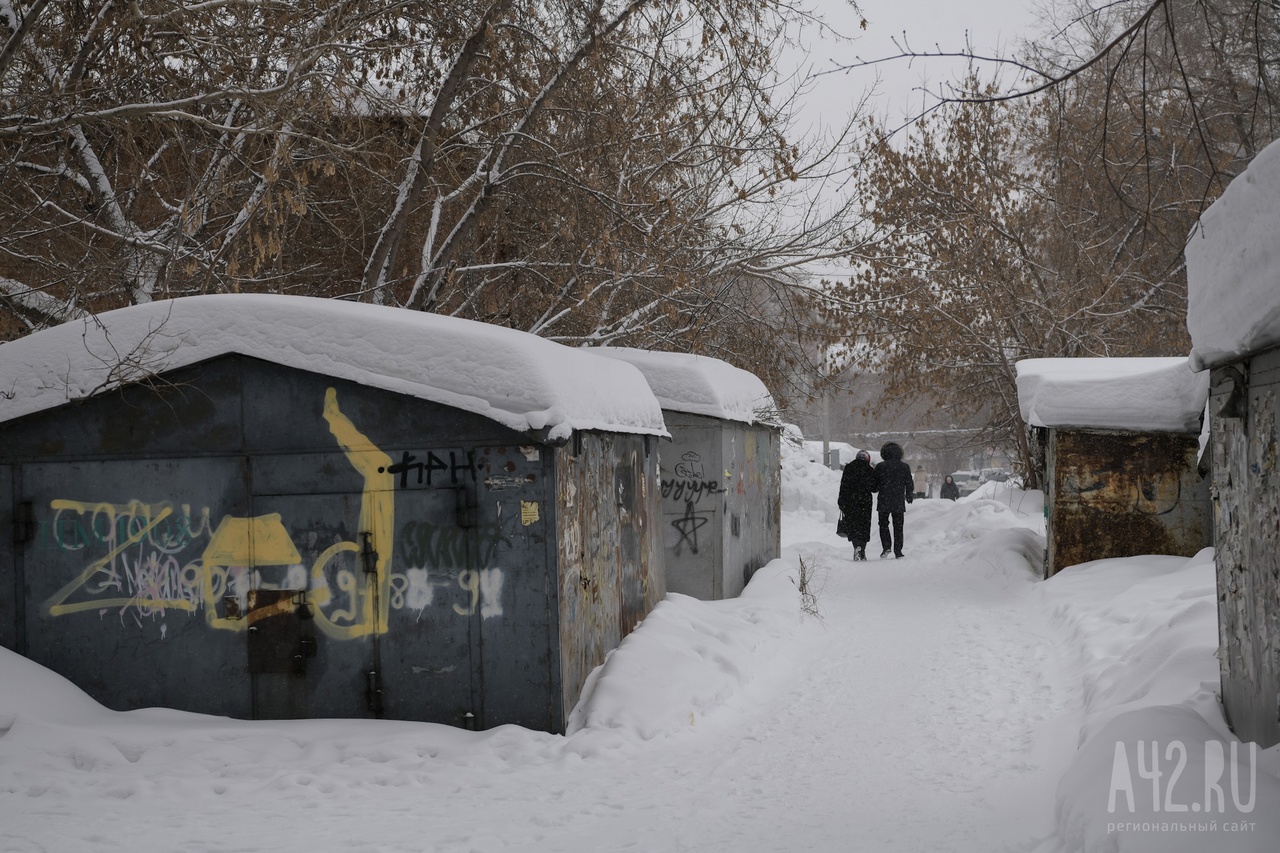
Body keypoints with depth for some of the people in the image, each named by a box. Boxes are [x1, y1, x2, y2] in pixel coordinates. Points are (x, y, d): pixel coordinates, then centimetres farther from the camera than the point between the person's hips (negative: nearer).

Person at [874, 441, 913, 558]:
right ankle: (898, 551, 6)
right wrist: (909, 497, 21)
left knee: (883, 524, 10)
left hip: (884, 501, -1)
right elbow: (909, 484, 5)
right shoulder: (905, 467, 0)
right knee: (898, 527, 9)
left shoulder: (880, 467, -5)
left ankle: (886, 546, -8)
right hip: (899, 502, 1)